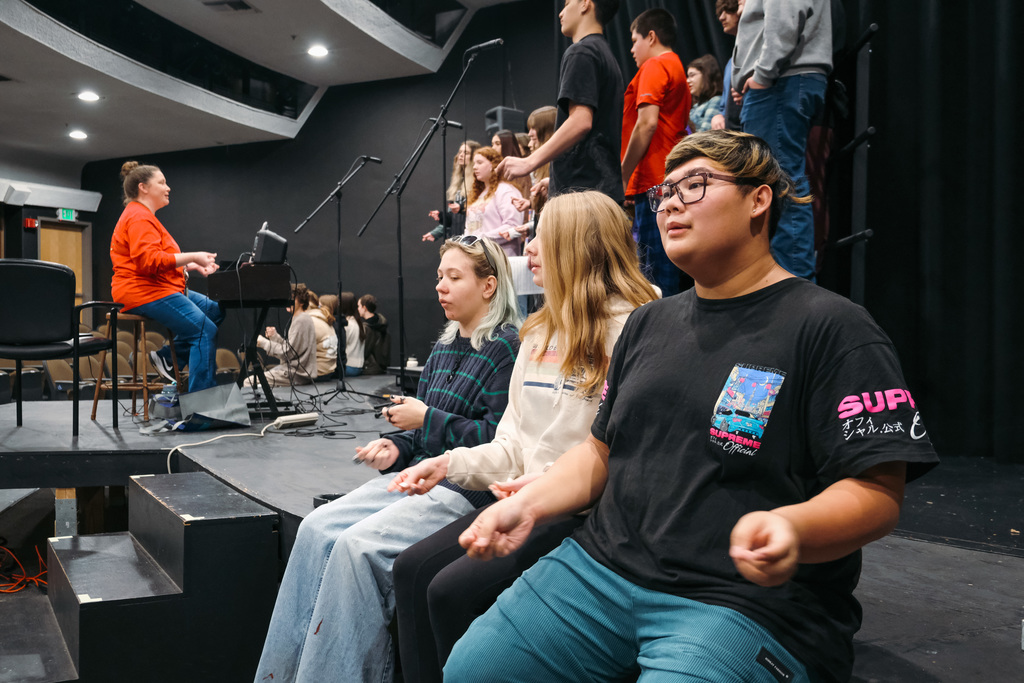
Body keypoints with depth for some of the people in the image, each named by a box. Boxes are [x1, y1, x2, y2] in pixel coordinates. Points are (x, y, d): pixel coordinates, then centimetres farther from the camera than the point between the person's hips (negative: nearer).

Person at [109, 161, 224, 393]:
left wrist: (193, 265, 11)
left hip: (159, 288, 11)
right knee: (205, 330, -20)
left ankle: (167, 354, 3)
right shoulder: (139, 217, -11)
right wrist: (192, 257, -19)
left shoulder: (145, 216, 23)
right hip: (144, 293, -11)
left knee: (217, 311, 4)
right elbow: (149, 261, -24)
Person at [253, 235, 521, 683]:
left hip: (468, 487, -8)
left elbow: (499, 439, -18)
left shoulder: (507, 347, -11)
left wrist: (426, 420, -13)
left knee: (359, 545, -24)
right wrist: (396, 447, 2)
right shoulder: (445, 347, 16)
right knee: (317, 528, -8)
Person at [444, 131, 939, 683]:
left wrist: (789, 528, -32)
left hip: (747, 601, -5)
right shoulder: (648, 322, 15)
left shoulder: (830, 327, -6)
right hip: (601, 566, 6)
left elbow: (877, 492, -11)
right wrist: (527, 504, 1)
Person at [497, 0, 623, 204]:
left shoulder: (581, 52, -6)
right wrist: (556, 180, 25)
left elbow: (580, 122, -19)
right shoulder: (607, 55, 25)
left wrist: (529, 162, -19)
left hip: (582, 189, -10)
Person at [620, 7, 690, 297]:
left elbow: (647, 123, -16)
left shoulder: (654, 66, -3)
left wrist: (623, 176, -11)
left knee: (654, 270, -11)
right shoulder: (678, 70, 25)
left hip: (653, 182, -10)